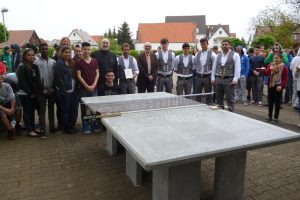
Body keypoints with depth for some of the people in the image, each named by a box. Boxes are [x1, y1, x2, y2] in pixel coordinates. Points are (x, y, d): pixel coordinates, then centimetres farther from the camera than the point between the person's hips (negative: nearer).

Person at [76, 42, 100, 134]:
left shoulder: (94, 61, 9)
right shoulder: (78, 62, 0)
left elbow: (97, 73, 7)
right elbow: (79, 76, -4)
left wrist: (94, 85, -6)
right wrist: (87, 86, -11)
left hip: (94, 88, 2)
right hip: (83, 88, -2)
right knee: (84, 108, 4)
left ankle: (94, 125, 18)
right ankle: (85, 127, 14)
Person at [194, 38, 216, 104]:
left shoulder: (212, 54, -5)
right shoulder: (197, 54, 7)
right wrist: (198, 72, 12)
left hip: (207, 76, -3)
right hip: (198, 76, 4)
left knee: (208, 94, 6)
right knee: (197, 93, 8)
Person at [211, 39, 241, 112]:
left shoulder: (235, 55, -2)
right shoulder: (218, 55, 12)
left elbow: (237, 68, -8)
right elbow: (214, 67, 13)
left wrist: (235, 79, -16)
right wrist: (213, 78, 6)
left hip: (229, 80, -5)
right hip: (218, 79, 5)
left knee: (230, 99, -1)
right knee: (218, 99, 11)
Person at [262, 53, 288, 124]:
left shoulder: (283, 67, -5)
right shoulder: (270, 65, 5)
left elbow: (285, 79, -5)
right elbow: (266, 73, -6)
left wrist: (281, 86, -16)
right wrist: (264, 70, -26)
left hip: (278, 87, -3)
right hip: (270, 86, 4)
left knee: (277, 102, 4)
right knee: (270, 102, 10)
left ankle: (276, 118, 14)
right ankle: (269, 116, 23)